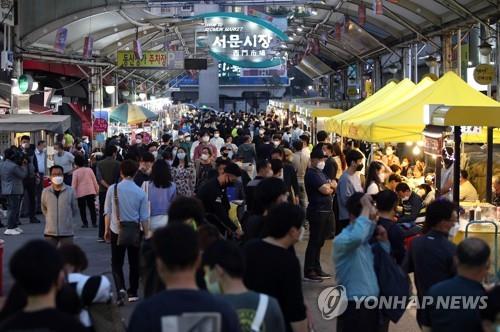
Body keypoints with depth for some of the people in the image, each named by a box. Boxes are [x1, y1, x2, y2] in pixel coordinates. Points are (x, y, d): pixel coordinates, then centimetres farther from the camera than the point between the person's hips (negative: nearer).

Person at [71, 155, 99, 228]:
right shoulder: (89, 170, 1)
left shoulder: (76, 172, -8)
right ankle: (94, 223, 7)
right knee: (92, 207, 9)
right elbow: (94, 181, 5)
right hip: (91, 191, 3)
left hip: (80, 193, -3)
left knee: (82, 208, 6)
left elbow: (74, 184, -6)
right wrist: (97, 190, 14)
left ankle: (85, 223, 3)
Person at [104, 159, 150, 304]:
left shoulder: (113, 189, -8)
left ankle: (121, 288, -14)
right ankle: (133, 293, 21)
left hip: (117, 231, -1)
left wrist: (107, 229, 10)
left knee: (116, 262, 8)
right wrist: (147, 235, 6)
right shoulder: (140, 192, -8)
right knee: (134, 263, 14)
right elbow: (144, 217, -4)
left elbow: (107, 212, -3)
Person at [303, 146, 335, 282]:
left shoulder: (320, 173, 18)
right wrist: (330, 185, 2)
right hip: (317, 211, -9)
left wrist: (328, 185, -8)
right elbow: (325, 190, -20)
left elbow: (334, 186, 14)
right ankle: (309, 272, -2)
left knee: (319, 242, 13)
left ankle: (317, 269, 21)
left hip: (326, 211, 9)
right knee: (314, 242, -6)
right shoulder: (312, 174, -12)